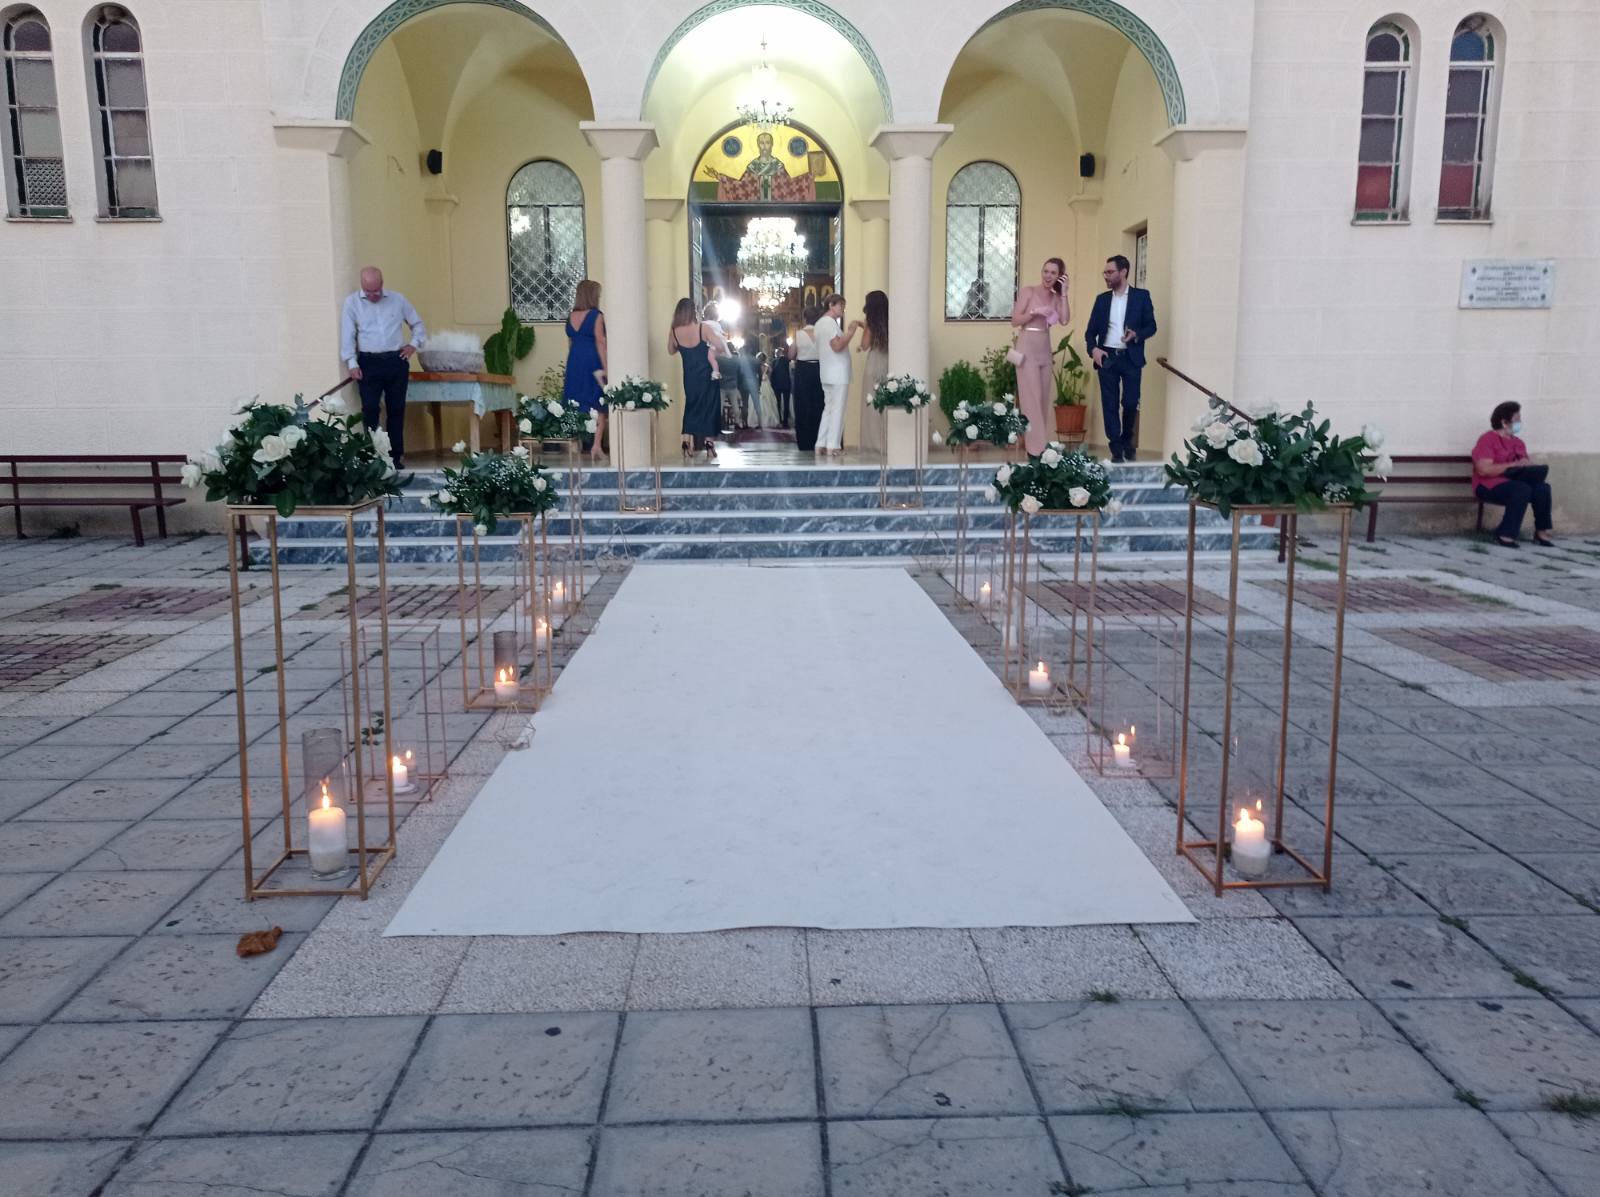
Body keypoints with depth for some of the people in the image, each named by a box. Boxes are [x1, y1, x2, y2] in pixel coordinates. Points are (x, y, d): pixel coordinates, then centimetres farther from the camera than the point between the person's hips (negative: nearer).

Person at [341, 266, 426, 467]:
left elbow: (418, 324, 18)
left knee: (396, 409, 5)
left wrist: (414, 344, 3)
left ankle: (395, 455, 12)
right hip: (369, 362, -1)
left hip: (396, 361, 1)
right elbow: (347, 335, 0)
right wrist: (352, 363, -7)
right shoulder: (351, 302, 3)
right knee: (370, 409, -5)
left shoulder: (398, 299, 7)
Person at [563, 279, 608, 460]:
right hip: (593, 362, -5)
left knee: (577, 406, 11)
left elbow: (570, 343, 12)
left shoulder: (571, 316, 8)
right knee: (598, 406, 0)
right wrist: (605, 368, -14)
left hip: (573, 363, 5)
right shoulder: (597, 316, -9)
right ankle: (596, 446, -10)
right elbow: (600, 342, -14)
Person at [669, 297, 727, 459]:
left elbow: (671, 350, 12)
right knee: (709, 407, 8)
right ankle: (709, 446, 5)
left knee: (691, 407, 15)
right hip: (706, 375, -3)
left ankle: (687, 445, 5)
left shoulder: (674, 332, -6)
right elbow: (721, 346, -16)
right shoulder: (704, 327, -16)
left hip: (689, 377, 3)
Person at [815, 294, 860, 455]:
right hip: (838, 374, -10)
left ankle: (821, 445, 9)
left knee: (828, 408, 11)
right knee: (837, 410, -6)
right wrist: (851, 331, -14)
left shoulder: (821, 323, 18)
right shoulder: (830, 322, -12)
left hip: (828, 374, 10)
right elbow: (837, 346, -21)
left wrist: (847, 331, 13)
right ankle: (833, 446, -7)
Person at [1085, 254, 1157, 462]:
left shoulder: (1141, 296, 3)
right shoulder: (1102, 299, 10)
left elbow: (1151, 326, 2)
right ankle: (1116, 450, 6)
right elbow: (1091, 330, 10)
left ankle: (1127, 441, 25)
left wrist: (1137, 335, -19)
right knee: (1110, 405, 0)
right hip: (1107, 357, 2)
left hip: (1130, 358, -2)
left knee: (1130, 403, 0)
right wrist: (1093, 348, -9)